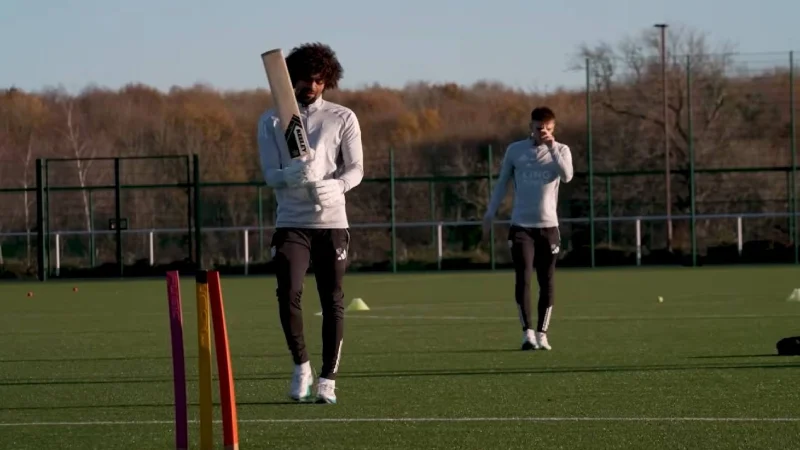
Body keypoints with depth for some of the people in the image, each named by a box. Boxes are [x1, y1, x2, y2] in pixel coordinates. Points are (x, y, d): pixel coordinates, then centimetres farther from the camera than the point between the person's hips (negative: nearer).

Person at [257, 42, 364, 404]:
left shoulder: (343, 119, 5)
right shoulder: (271, 121, 6)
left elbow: (356, 168, -1)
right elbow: (270, 174, -2)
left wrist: (335, 185, -23)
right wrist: (291, 175, -25)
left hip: (332, 222, 0)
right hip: (291, 222, 0)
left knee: (333, 302, 0)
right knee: (288, 294, -14)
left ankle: (327, 379, 8)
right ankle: (301, 365, 6)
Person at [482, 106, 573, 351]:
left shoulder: (561, 150, 2)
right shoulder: (515, 150, 3)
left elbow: (567, 176, -17)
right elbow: (502, 183, 11)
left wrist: (551, 147, -19)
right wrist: (490, 214, 8)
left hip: (548, 226, 1)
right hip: (521, 225, -1)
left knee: (547, 282, 3)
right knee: (523, 279, -10)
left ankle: (542, 334, 12)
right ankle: (527, 333, -9)